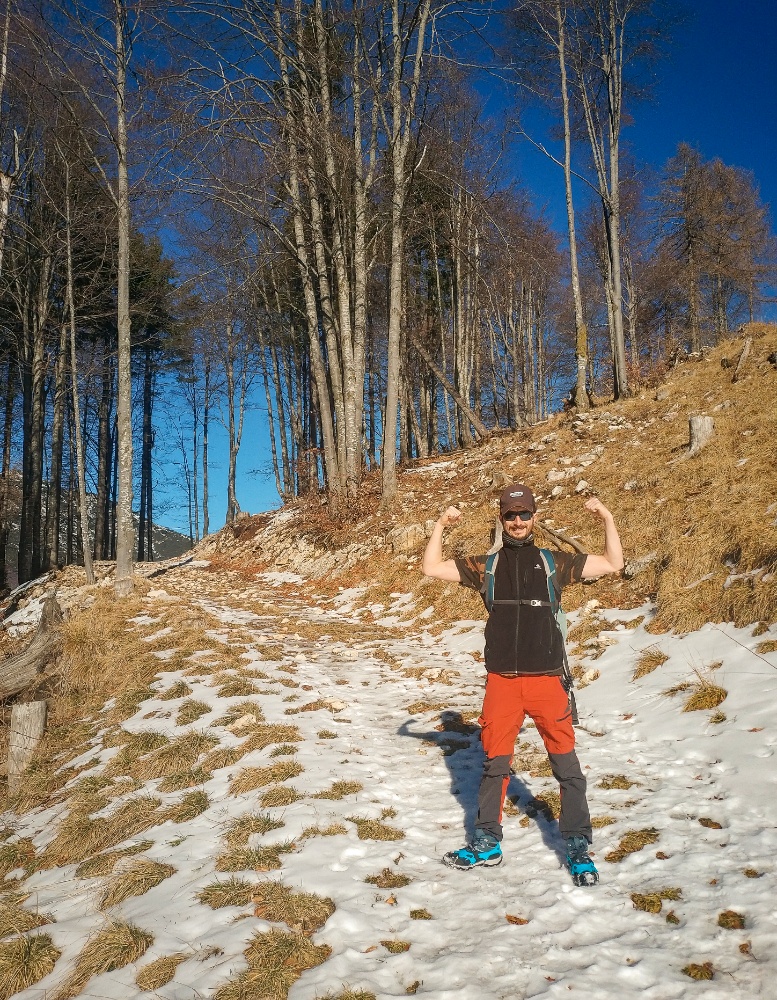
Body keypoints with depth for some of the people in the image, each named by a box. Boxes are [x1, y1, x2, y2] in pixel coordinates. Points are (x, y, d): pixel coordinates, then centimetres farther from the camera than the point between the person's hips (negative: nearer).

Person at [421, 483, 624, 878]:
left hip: (546, 679, -1)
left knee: (566, 764, 2)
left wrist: (607, 518, -1)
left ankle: (578, 847, 14)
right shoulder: (486, 565, 8)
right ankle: (487, 843, 25)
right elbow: (432, 568, 6)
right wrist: (440, 526, -1)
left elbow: (613, 563, 10)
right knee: (494, 763, 11)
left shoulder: (553, 562, 6)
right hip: (501, 681, 1)